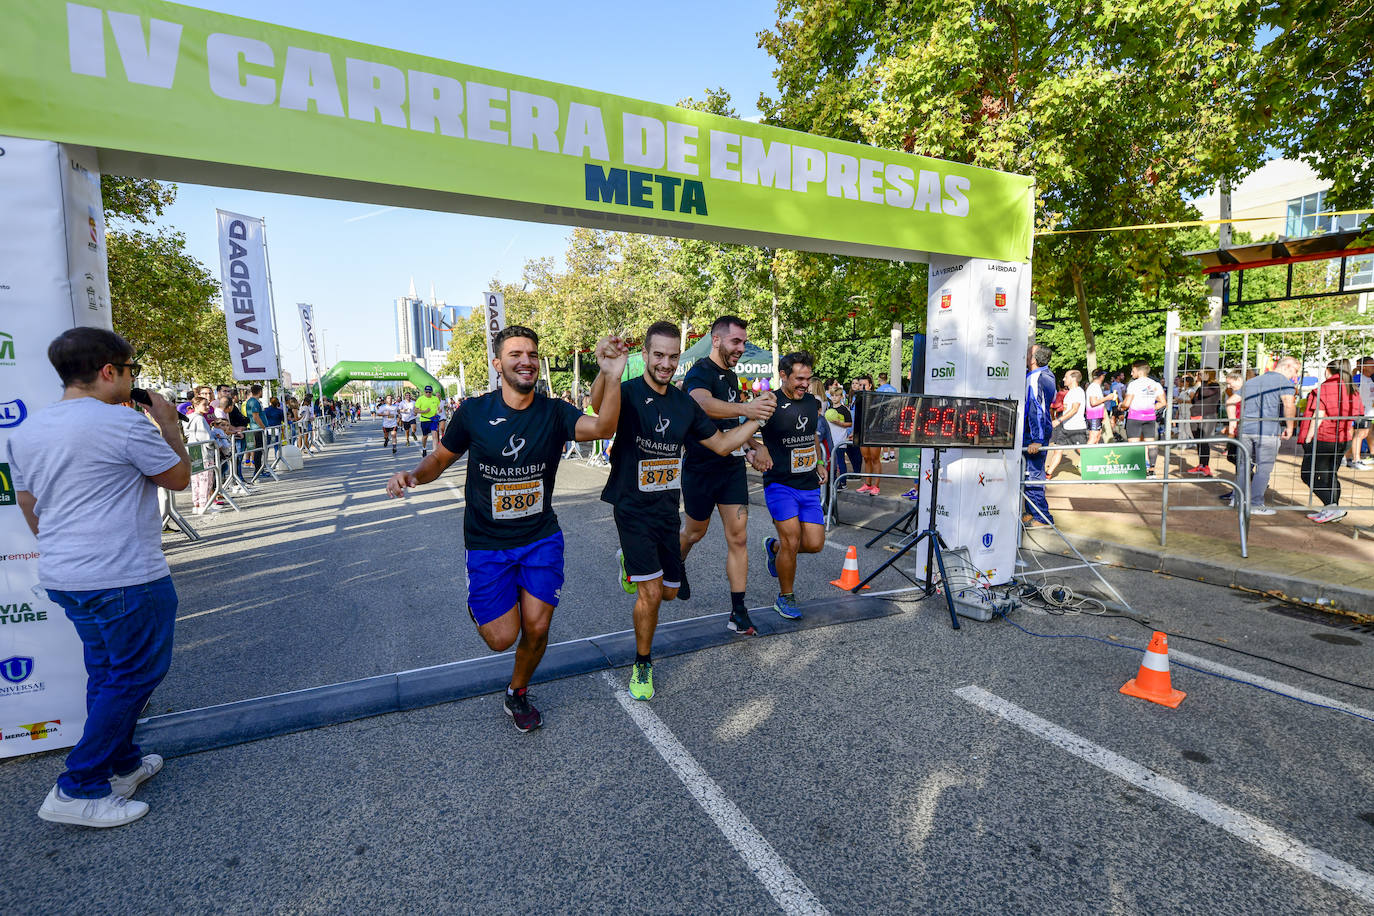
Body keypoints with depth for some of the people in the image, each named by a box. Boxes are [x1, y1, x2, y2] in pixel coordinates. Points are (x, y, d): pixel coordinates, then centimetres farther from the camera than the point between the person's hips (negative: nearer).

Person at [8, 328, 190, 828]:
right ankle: (77, 791, 10)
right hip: (124, 580, -9)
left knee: (106, 674, 20)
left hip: (62, 577, 9)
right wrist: (169, 425, 6)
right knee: (133, 678, 5)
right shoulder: (124, 424, -18)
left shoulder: (25, 432, 9)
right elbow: (180, 477, -6)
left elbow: (27, 505, 17)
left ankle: (122, 765, 32)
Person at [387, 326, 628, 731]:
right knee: (502, 637, -3)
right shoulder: (474, 412, -8)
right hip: (487, 543, -1)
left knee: (536, 628, 1)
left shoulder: (553, 412, -10)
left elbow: (603, 427, -29)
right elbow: (440, 458, 5)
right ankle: (480, 606, 34)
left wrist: (612, 377, -46)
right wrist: (413, 475, -17)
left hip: (541, 538, 1)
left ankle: (517, 694, 33)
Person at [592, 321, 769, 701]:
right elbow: (600, 407, -40)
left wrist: (756, 418, 0)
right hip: (632, 509, -5)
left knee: (669, 591, 16)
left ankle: (631, 562, 47)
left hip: (667, 508, 6)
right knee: (651, 592, -10)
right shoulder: (628, 393, -14)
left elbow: (721, 444, 10)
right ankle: (642, 665, 15)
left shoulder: (685, 403, 3)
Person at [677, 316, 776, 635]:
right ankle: (676, 566, 47)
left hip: (732, 466, 6)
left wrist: (750, 443, 9)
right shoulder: (700, 372, -14)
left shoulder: (731, 376, 11)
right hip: (701, 468, -6)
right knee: (696, 532, 14)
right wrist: (746, 408, -55)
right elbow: (702, 403, -39)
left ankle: (738, 612, 6)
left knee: (738, 538, 0)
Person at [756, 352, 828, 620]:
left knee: (815, 543, 0)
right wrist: (756, 454, -31)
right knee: (792, 540, -13)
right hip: (780, 484, -5)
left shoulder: (813, 403, 9)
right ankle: (785, 598, 12)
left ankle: (774, 547, 32)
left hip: (810, 486, 6)